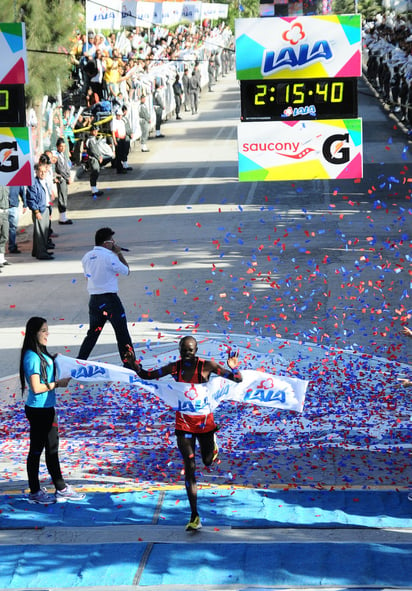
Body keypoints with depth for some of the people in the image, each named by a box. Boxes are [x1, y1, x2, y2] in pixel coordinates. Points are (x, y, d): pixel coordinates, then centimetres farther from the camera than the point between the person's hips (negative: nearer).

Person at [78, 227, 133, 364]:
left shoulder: (87, 257, 6)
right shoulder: (109, 256, -14)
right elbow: (126, 271, -5)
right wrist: (119, 253, 4)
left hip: (94, 299, 6)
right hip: (110, 299, -6)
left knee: (92, 333, 16)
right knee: (122, 333, 3)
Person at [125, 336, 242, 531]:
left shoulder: (207, 366, -12)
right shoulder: (174, 368, -6)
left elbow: (237, 380, -12)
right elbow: (146, 375, 5)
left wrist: (234, 369, -35)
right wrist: (134, 364, -14)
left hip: (204, 421, 0)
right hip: (184, 422, 0)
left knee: (208, 461, 17)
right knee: (190, 467, -8)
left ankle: (211, 442, 58)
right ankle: (194, 517, -7)